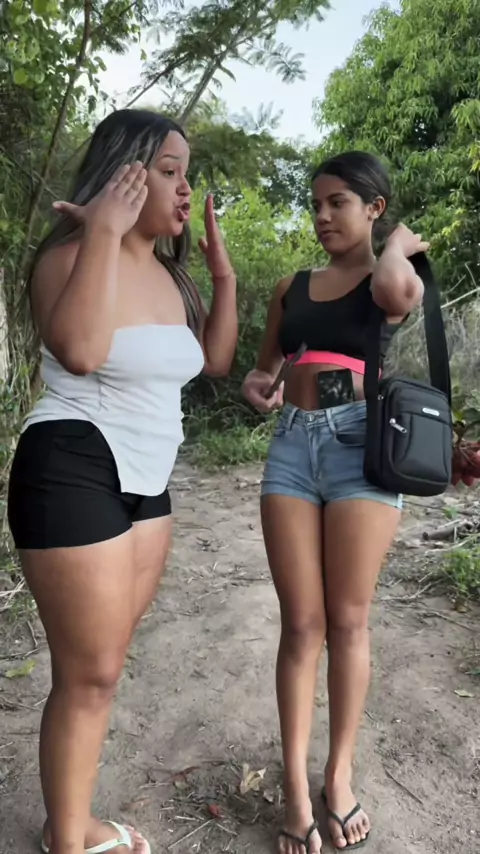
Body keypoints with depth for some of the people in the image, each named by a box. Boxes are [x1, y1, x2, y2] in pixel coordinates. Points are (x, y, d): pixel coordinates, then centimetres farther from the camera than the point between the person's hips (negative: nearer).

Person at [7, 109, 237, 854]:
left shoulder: (167, 273, 12)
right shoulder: (73, 253, -11)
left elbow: (216, 360, 16)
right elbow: (80, 351, -31)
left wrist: (223, 275, 8)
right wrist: (106, 232, -23)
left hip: (146, 483, 8)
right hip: (74, 477, -8)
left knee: (101, 664, 17)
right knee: (91, 672, 1)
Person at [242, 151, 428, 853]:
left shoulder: (397, 277, 5)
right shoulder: (291, 288, 17)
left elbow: (394, 292, -21)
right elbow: (268, 362, 24)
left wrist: (399, 245, 0)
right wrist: (258, 384, 2)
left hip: (359, 445, -3)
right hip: (292, 445, 3)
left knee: (347, 622, 4)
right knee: (301, 625, 3)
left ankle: (340, 777, 22)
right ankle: (296, 787, 15)